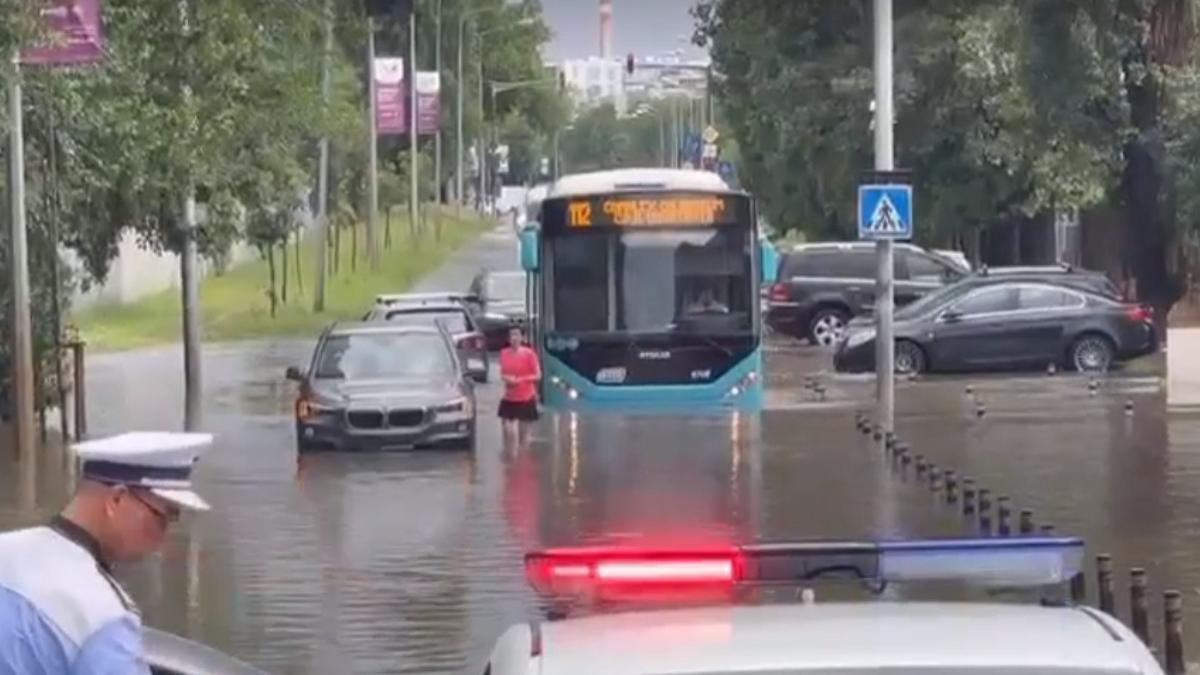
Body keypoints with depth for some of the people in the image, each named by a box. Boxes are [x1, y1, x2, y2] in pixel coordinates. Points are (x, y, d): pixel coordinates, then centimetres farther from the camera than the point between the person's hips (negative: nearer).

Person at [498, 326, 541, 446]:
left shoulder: (529, 353, -9)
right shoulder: (504, 353, 4)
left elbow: (537, 375, -6)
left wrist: (519, 379, -17)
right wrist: (505, 378, -10)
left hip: (526, 398, -3)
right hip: (509, 398, 3)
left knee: (523, 430, 4)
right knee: (507, 428, -5)